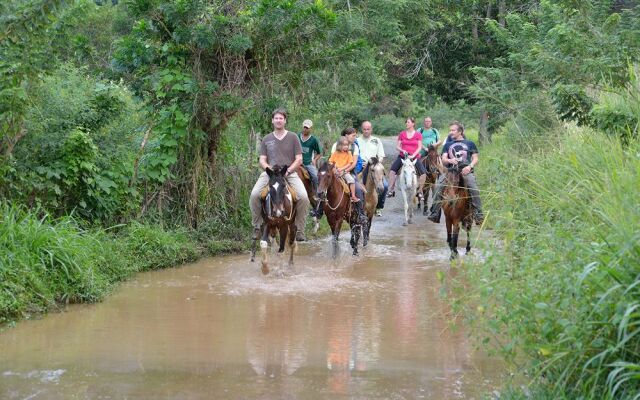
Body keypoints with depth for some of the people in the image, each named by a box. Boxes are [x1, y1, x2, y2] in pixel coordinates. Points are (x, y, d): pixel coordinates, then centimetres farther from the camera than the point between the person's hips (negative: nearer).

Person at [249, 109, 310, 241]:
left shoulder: (293, 137, 8)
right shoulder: (266, 139, 13)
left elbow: (299, 160, 4)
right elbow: (262, 161, 10)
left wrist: (287, 171, -11)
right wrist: (270, 169, -11)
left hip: (290, 172, -1)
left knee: (303, 197, -25)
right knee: (254, 195, -24)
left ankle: (300, 230, -9)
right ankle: (257, 227, -8)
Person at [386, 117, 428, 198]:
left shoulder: (418, 135, 3)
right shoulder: (402, 134, 8)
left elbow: (419, 147, -2)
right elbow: (397, 146, 8)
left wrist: (413, 155, -15)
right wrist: (402, 150, -12)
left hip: (415, 157, -2)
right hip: (403, 156, 2)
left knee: (423, 173, -17)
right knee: (392, 169, -17)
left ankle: (419, 192, 1)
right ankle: (391, 190, -10)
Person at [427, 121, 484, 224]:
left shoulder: (470, 144, 19)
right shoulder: (448, 145, 24)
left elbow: (475, 159, 12)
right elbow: (443, 160, 13)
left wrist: (470, 166, -10)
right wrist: (450, 160, -12)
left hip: (466, 170, -2)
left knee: (474, 188, -29)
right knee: (438, 186, -23)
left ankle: (478, 214, -26)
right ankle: (434, 213, -20)